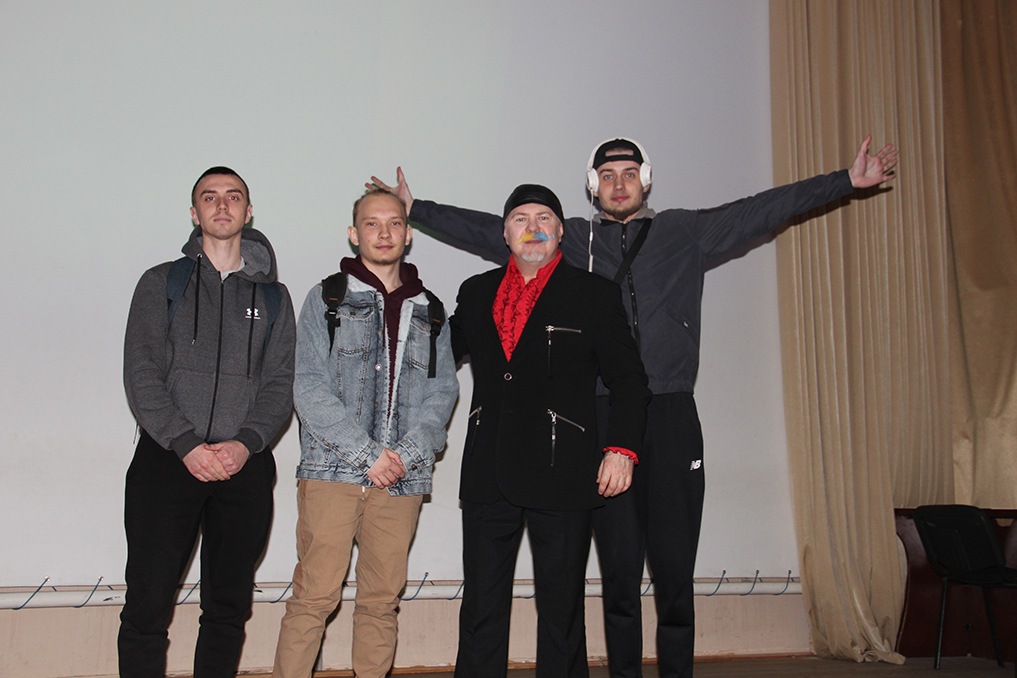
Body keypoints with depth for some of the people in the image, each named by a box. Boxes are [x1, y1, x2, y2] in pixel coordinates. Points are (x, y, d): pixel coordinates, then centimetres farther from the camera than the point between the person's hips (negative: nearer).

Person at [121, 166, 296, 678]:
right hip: (167, 460, -1)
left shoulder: (272, 296, 14)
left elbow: (282, 382, 6)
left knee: (229, 609, 8)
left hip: (245, 466, 2)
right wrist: (186, 444, -12)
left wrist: (246, 443, -11)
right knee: (147, 607, -3)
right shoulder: (162, 283, 9)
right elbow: (141, 375, 0)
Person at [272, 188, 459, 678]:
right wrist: (367, 454, -10)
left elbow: (442, 391, 9)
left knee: (382, 600, 7)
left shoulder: (430, 312, 15)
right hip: (332, 471, -2)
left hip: (401, 477, 3)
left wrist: (406, 453, -7)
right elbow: (309, 386, -3)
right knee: (314, 597, -5)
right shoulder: (328, 298, 6)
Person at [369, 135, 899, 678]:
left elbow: (764, 209, 13)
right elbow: (489, 232, 14)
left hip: (672, 417, 0)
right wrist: (414, 209, 12)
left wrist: (848, 181, 10)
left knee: (674, 570, -1)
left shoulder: (686, 233, 14)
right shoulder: (571, 241, 13)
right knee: (618, 573, 5)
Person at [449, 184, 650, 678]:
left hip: (561, 475, -3)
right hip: (488, 475, 3)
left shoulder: (593, 293, 5)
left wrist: (621, 448, -9)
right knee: (481, 608, 8)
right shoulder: (476, 293, 15)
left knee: (561, 610, 6)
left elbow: (629, 379, 2)